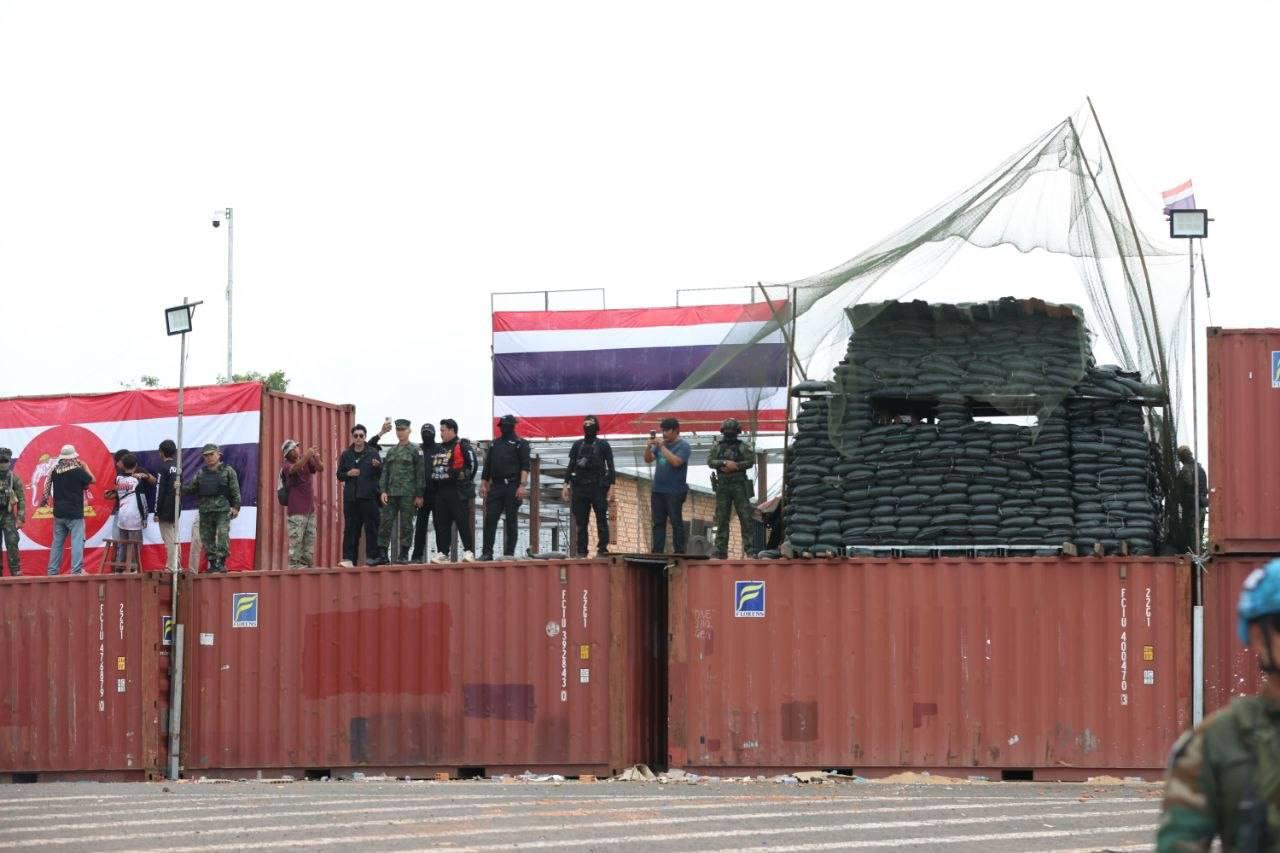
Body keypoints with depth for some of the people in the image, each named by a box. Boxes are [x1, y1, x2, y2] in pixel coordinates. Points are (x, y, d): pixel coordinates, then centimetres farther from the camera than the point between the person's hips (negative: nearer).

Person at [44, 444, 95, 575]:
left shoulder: (55, 471, 3)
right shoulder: (78, 471, -12)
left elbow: (48, 486, 13)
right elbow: (92, 480, 1)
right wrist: (85, 467, 12)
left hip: (59, 513, 5)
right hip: (75, 513, -5)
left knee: (57, 542, 13)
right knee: (77, 542, -5)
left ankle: (53, 570, 14)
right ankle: (76, 570, -14)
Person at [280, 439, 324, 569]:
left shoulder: (307, 461, 9)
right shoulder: (287, 466, -7)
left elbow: (320, 468, -2)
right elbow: (294, 469, -29)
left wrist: (317, 459, -25)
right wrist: (307, 456, -42)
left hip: (310, 508, 6)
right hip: (296, 510, -6)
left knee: (310, 539, 8)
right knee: (296, 539, -10)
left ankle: (306, 564, 14)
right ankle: (294, 564, -9)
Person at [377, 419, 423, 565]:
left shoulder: (415, 450, 1)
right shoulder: (391, 452, 16)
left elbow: (420, 474, -3)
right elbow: (385, 473, 14)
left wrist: (419, 495, -8)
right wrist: (383, 491, 0)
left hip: (408, 494, -5)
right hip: (391, 493, 5)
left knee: (406, 524, -2)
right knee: (385, 523, -1)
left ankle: (403, 555, 2)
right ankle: (382, 555, 0)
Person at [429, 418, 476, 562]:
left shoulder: (462, 446, -5)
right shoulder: (439, 449, 20)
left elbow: (472, 464, -9)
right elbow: (432, 467, 27)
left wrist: (464, 480, -10)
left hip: (457, 491, -8)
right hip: (441, 490, 8)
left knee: (462, 522, -10)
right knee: (441, 523, 5)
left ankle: (468, 551, -10)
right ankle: (442, 553, 7)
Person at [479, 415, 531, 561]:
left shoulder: (520, 444, 3)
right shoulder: (495, 444, 18)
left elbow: (525, 467, -6)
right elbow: (487, 466, 19)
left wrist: (523, 485, -17)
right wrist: (483, 484, 11)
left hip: (512, 486, -5)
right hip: (496, 486, 5)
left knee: (511, 521, -1)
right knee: (490, 520, -3)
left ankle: (509, 553, 2)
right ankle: (487, 552, -2)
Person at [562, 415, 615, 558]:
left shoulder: (603, 445, 5)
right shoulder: (577, 445, 13)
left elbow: (610, 467, 2)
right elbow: (571, 466, 15)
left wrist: (611, 486, -8)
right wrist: (566, 485, 6)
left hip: (598, 487, -3)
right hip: (580, 487, 3)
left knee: (601, 519, -5)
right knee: (581, 521, 2)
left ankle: (602, 549, -5)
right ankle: (581, 550, 3)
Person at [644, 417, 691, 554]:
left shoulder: (683, 446, -6)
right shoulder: (659, 444, 12)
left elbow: (676, 462, -21)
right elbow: (648, 459, 10)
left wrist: (662, 446, -19)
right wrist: (649, 446, -8)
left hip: (674, 491, -6)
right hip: (657, 490, 6)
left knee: (676, 522, -2)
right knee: (658, 523, 6)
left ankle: (679, 552, 0)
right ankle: (657, 552, 9)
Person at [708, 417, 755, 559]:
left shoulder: (743, 447, 3)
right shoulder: (717, 446, 9)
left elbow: (750, 461, -8)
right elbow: (710, 461, -3)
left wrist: (735, 466, -15)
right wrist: (725, 463, -16)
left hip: (739, 485, -2)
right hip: (722, 486, 2)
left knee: (745, 516, -6)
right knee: (721, 519, 4)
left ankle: (749, 547, -5)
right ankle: (720, 550, 8)